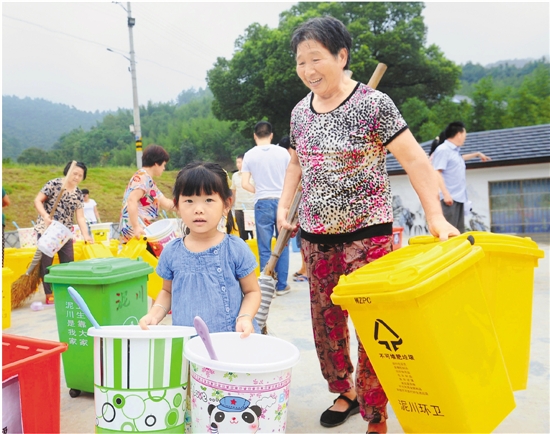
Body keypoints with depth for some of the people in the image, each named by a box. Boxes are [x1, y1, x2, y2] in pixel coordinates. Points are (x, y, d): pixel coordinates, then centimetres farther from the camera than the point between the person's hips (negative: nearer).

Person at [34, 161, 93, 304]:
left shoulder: (79, 195, 4)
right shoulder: (54, 184, -8)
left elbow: (80, 217, 2)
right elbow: (37, 200, -9)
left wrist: (86, 235, -10)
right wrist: (45, 215, -25)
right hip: (46, 230, -4)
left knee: (68, 262, 5)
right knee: (46, 262, 0)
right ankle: (49, 294, 10)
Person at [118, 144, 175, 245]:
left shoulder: (148, 180, 21)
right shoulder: (142, 177, -9)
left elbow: (165, 204, 20)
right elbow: (132, 200, -23)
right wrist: (136, 227, -28)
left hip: (144, 230, 10)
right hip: (136, 232, -10)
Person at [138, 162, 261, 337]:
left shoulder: (236, 249, -5)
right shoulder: (171, 252, 3)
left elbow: (252, 291, 5)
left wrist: (245, 317, -11)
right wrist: (155, 313, 2)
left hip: (232, 338, -2)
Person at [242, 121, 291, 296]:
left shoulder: (249, 155, 1)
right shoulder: (283, 152, 2)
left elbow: (245, 184, -2)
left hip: (262, 203, -1)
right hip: (282, 201, 1)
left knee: (264, 248, 6)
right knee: (282, 245, 9)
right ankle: (282, 285, 14)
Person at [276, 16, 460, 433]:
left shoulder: (374, 104, -10)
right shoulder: (300, 112, 7)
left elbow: (414, 159, -10)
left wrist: (436, 218, -18)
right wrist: (284, 206, 9)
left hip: (366, 234, -5)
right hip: (316, 236, 6)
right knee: (325, 319, 13)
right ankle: (343, 393, 35)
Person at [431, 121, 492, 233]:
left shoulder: (455, 151, 18)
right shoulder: (443, 150, -9)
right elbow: (437, 173, -18)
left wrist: (477, 154, 53)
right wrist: (446, 194, -25)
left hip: (458, 198, 10)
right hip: (449, 198, -10)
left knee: (459, 231, 9)